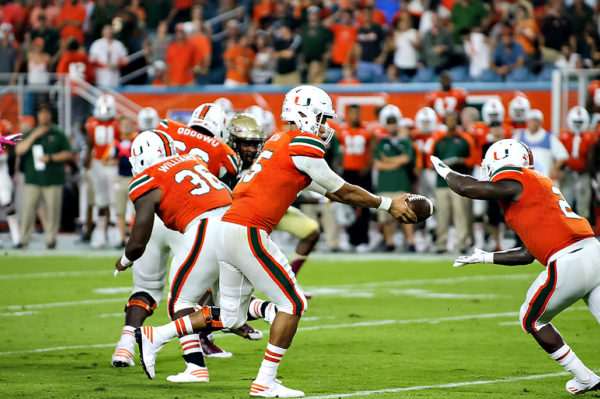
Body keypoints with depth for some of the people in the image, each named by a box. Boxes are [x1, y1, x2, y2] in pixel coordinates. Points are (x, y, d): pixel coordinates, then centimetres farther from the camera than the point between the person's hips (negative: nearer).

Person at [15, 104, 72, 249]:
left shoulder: (58, 135, 9)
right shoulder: (30, 134, 14)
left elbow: (68, 154, 5)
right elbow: (19, 150, 1)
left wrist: (50, 158, -9)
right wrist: (34, 136, -7)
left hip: (53, 180, -1)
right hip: (32, 180, 1)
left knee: (52, 210, -2)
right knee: (28, 209, -3)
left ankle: (50, 239, 7)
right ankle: (23, 239, 2)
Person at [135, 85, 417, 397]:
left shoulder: (279, 142, 21)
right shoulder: (303, 145, -8)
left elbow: (331, 191, 27)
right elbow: (344, 192, 2)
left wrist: (388, 204, 28)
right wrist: (387, 205, 13)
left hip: (227, 228, 9)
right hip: (248, 232, -9)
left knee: (231, 317, 17)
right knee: (292, 303, 0)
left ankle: (155, 337, 17)